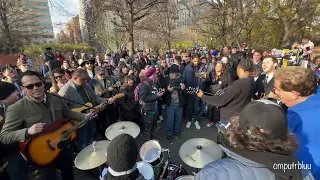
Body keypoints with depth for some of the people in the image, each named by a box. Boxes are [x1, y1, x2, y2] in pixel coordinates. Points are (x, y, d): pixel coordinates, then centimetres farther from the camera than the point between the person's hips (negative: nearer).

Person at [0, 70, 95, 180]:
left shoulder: (56, 99, -5)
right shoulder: (16, 109, -20)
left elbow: (67, 113, 7)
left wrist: (84, 116, -5)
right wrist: (27, 131, -35)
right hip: (42, 153, -4)